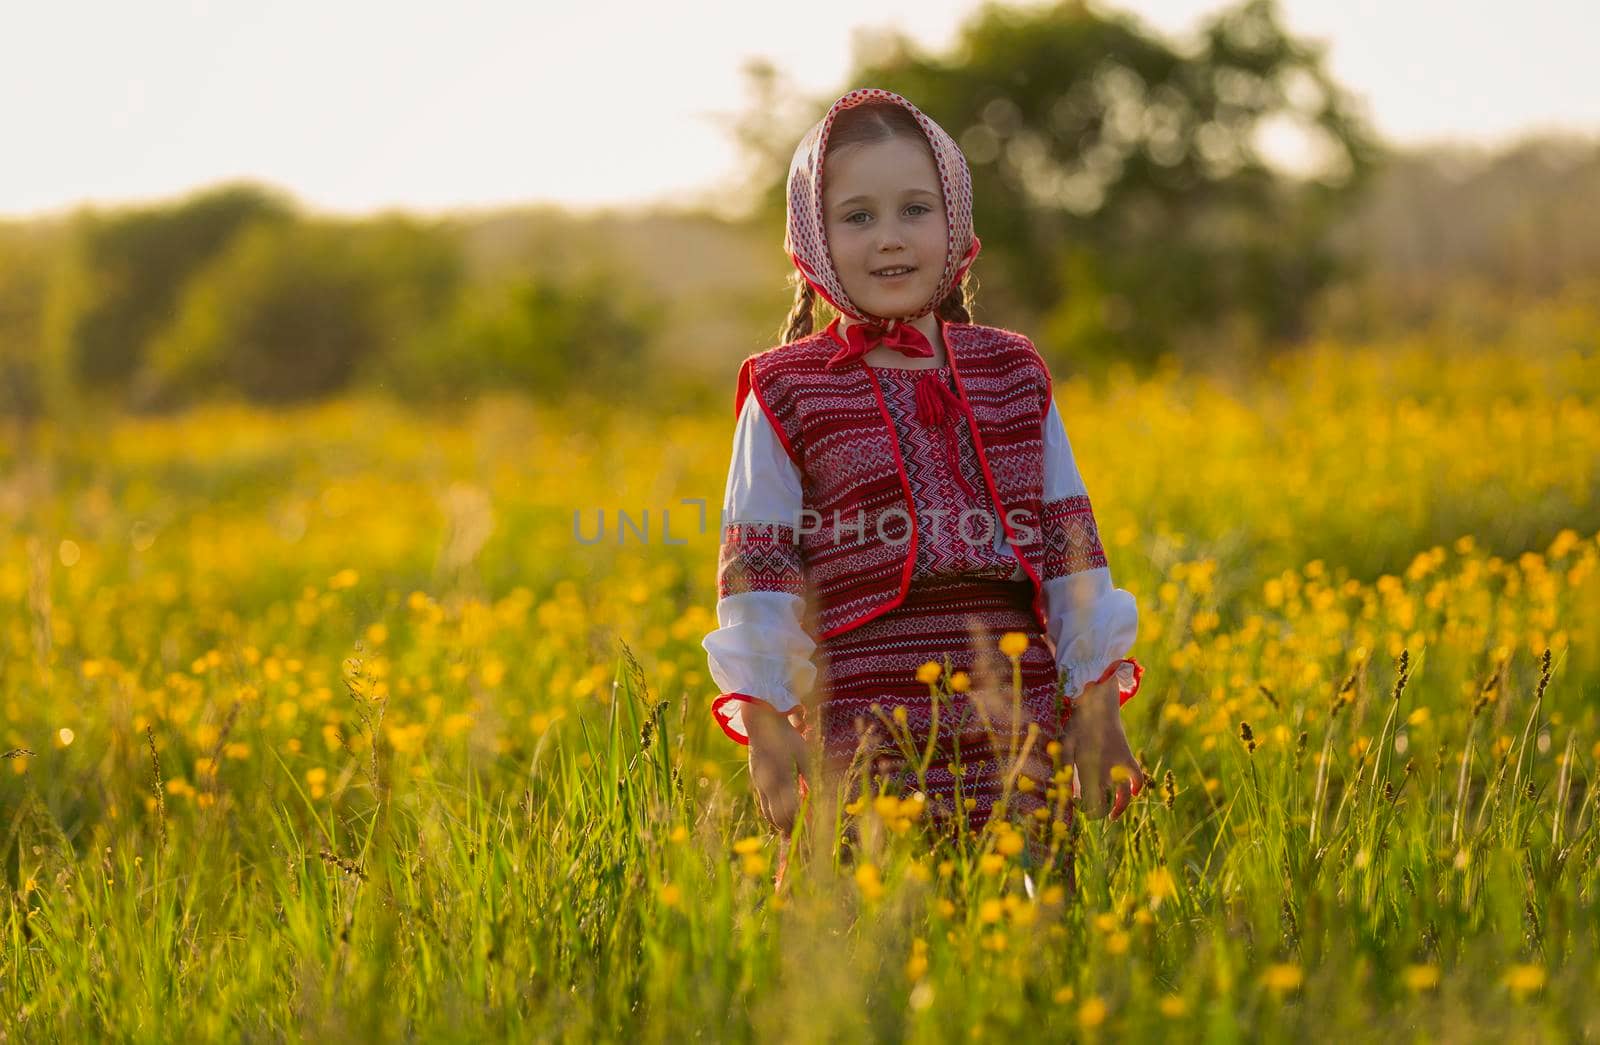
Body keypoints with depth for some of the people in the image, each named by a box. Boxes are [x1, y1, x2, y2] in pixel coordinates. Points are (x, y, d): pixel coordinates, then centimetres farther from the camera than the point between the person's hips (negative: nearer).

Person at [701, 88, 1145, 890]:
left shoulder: (1014, 377, 13)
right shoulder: (788, 395, 3)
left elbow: (1069, 550, 15)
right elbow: (756, 569, 1)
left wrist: (1099, 714, 11)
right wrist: (767, 732, -6)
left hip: (1020, 749, 3)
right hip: (865, 752, -3)